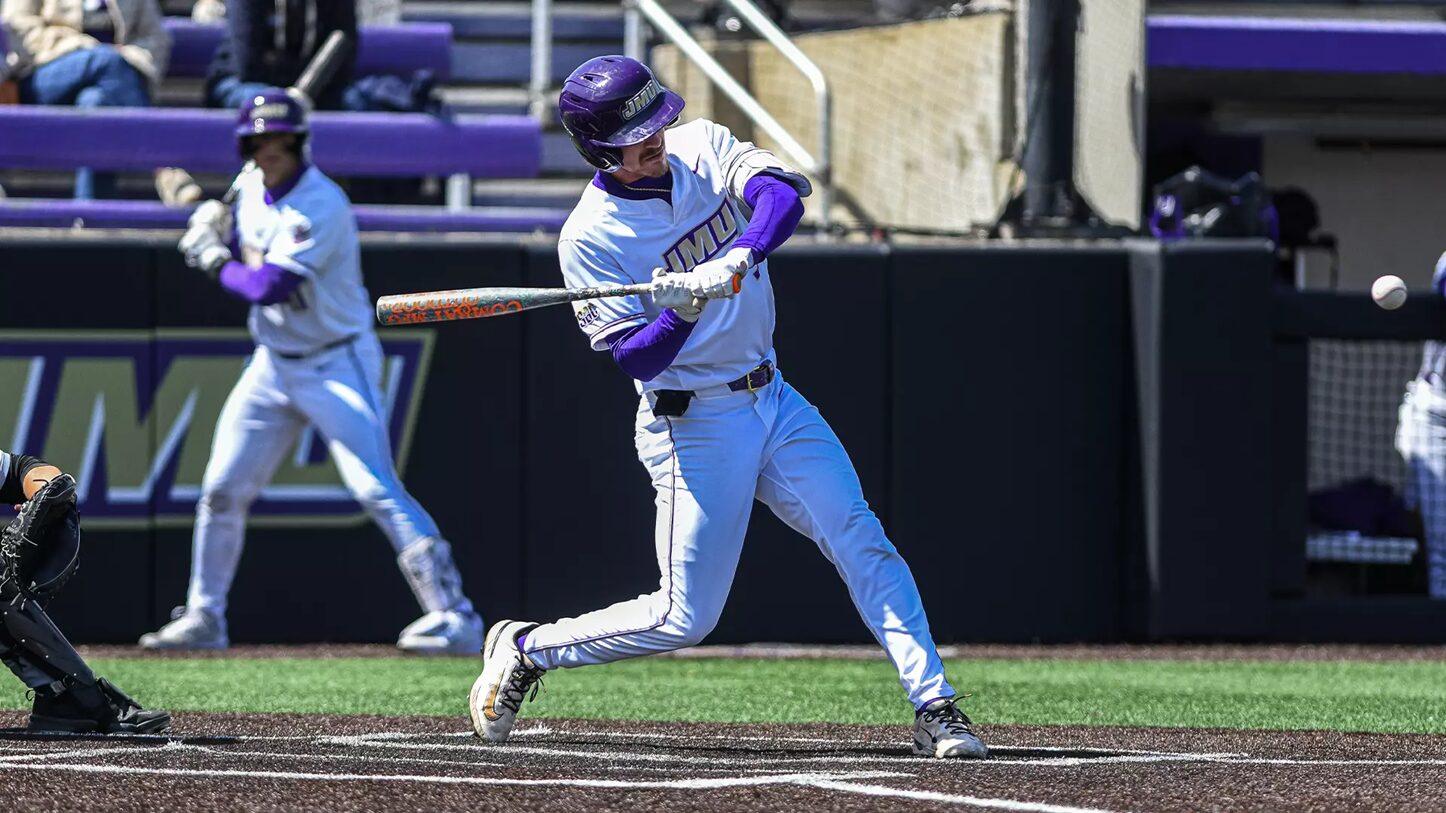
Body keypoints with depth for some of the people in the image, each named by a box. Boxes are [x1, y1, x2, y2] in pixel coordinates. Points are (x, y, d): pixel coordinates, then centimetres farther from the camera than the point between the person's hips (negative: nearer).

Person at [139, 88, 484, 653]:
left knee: (377, 490, -17)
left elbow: (270, 286, -29)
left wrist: (218, 267, -12)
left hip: (336, 366, -8)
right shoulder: (252, 191, 3)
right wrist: (217, 238, -2)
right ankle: (203, 619, 22)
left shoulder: (321, 205, -23)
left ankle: (454, 617, -19)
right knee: (222, 489, 8)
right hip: (273, 365, 8)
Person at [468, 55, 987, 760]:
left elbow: (784, 192, -20)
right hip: (693, 428, -5)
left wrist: (736, 259, -37)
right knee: (685, 618, -3)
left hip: (774, 400, 5)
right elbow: (634, 360, -17)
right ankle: (526, 649, 16)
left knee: (862, 543, -7)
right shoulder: (590, 237, -15)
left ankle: (934, 707, -6)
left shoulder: (703, 147, -1)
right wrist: (684, 309, -35)